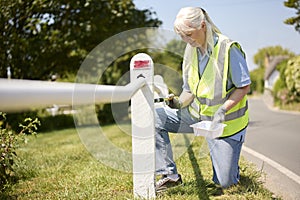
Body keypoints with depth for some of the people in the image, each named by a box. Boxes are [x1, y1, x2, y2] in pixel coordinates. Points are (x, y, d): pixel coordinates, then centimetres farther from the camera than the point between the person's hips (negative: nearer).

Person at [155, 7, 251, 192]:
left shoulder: (229, 48, -19)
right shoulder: (190, 51, -1)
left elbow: (244, 86, -14)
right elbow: (189, 91, 4)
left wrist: (223, 109, -27)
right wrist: (179, 102, -18)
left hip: (226, 122, -5)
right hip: (196, 114, 5)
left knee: (225, 182, -3)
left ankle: (227, 157, 34)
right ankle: (170, 175, -6)